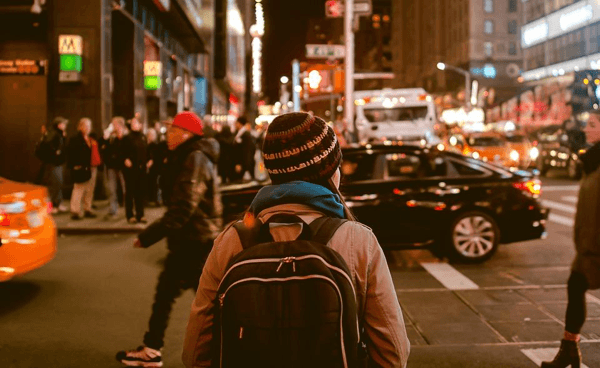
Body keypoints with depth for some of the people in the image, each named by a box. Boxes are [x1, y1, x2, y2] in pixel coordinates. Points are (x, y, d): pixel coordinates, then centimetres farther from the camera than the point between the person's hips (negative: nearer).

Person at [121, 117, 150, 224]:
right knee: (130, 192, 1)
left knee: (141, 192, 9)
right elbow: (122, 151, -12)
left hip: (141, 168, 6)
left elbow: (147, 150, 19)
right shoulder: (127, 138, -5)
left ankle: (140, 215, 16)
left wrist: (148, 160, 6)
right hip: (131, 168, -5)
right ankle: (130, 215, 8)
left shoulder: (143, 137, 14)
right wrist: (125, 159, -27)